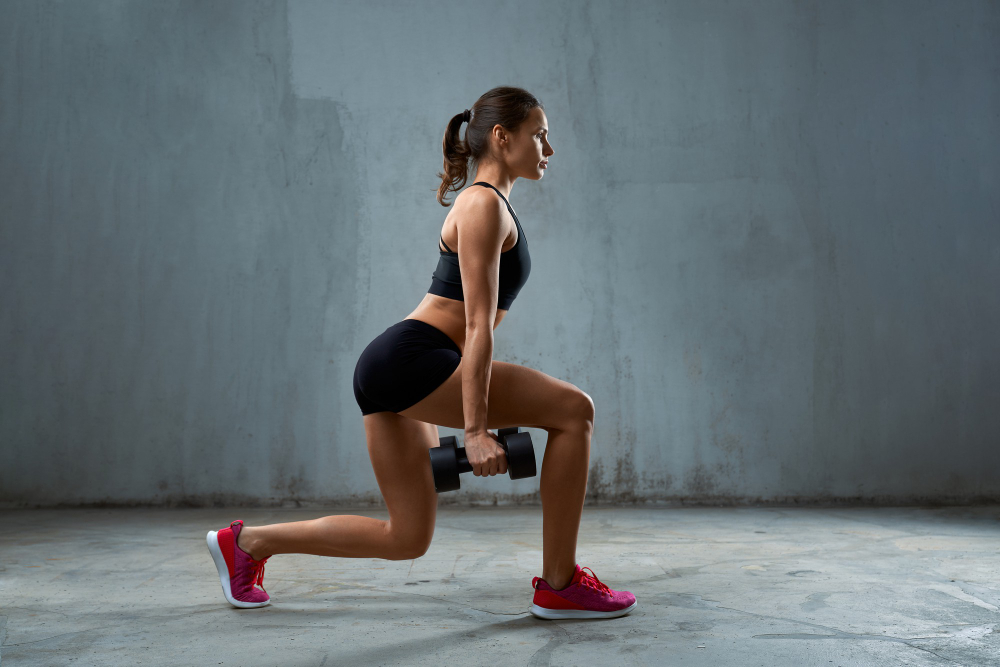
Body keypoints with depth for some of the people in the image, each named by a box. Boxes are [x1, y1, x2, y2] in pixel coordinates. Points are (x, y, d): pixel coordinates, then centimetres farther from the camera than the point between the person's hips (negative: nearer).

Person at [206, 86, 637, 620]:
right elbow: (478, 325, -17)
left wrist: (493, 406, 25)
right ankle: (559, 585, -4)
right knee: (574, 409, -12)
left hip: (395, 374, 10)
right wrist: (475, 429, -19)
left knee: (406, 539, 15)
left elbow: (478, 324, 24)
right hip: (407, 361, -10)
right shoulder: (485, 205, -8)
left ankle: (246, 542, 26)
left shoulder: (490, 205, 22)